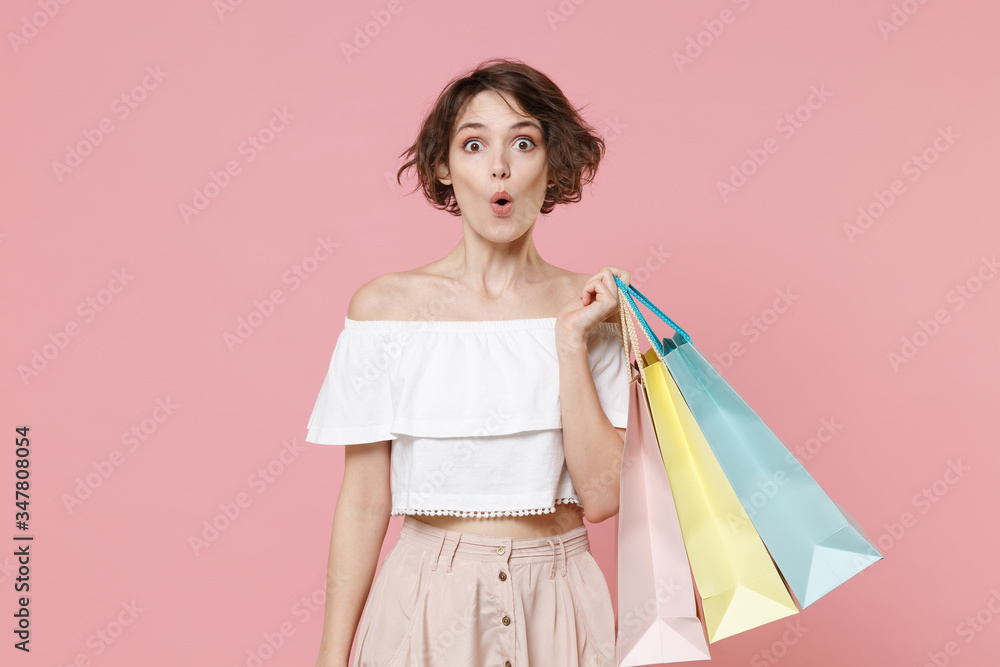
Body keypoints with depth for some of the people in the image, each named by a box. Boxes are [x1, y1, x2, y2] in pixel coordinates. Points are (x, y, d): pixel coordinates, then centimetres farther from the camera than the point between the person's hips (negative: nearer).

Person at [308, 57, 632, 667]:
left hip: (559, 600, 2)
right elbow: (364, 502, -4)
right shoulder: (386, 307, -7)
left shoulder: (592, 306, -3)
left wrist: (571, 344, -14)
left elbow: (601, 497, -9)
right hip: (428, 597, -1)